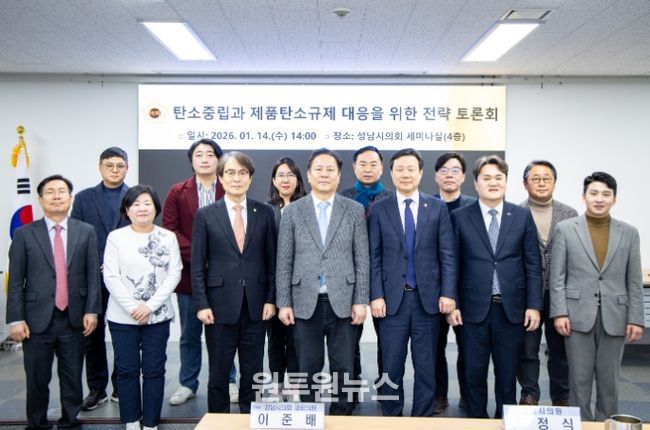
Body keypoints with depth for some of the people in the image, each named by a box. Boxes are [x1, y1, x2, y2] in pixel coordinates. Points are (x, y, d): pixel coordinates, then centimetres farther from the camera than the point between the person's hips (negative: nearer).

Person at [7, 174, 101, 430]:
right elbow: (15, 282, 0)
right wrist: (16, 319, -6)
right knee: (37, 380, 9)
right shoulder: (24, 234, 2)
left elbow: (93, 275, 3)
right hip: (37, 319, -1)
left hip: (74, 319, 1)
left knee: (72, 379, 10)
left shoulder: (86, 232, 5)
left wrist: (92, 311, -4)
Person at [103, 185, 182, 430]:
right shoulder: (116, 237, -1)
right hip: (122, 317, 0)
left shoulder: (168, 237, 2)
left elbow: (174, 274, -2)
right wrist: (132, 308, -13)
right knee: (127, 370, 8)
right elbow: (110, 277, -5)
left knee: (154, 370, 6)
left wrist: (150, 306, -12)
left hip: (158, 316, 1)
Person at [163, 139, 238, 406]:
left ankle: (228, 382, 24)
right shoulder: (177, 192, 4)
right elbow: (169, 229, -4)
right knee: (190, 334, 12)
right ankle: (188, 384, 26)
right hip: (189, 273, 1)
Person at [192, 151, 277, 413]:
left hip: (255, 306, 2)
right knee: (218, 373, 9)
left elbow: (271, 260, 5)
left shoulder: (265, 213, 4)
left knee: (253, 373, 10)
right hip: (220, 305, -1)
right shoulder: (205, 215, 0)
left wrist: (271, 299, 0)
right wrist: (201, 304, -7)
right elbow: (197, 265, -1)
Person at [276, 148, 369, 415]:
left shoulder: (355, 210, 3)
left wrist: (360, 301, -4)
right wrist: (283, 303, -2)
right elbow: (284, 262, 2)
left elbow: (361, 260, 2)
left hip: (342, 303, 0)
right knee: (308, 369, 10)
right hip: (306, 303, 0)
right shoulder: (292, 212, 3)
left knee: (343, 368, 8)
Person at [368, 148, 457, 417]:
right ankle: (391, 418, 21)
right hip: (392, 298, 0)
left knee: (426, 366, 9)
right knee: (392, 366, 7)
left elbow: (447, 254, 2)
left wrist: (448, 293, -6)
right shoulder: (379, 210, 4)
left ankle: (423, 418, 22)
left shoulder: (437, 208, 5)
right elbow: (374, 258, 1)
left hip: (428, 297, 1)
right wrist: (376, 296, -7)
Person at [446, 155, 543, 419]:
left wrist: (534, 305, -1)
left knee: (507, 374, 12)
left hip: (511, 309, 1)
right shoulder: (460, 217, 1)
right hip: (474, 309, -1)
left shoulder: (522, 216, 4)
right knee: (474, 374, 9)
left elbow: (533, 265, 4)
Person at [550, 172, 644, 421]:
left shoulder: (629, 233, 6)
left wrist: (636, 319, 0)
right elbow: (557, 276, -1)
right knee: (579, 379, 6)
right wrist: (559, 312, -8)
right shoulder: (566, 229, 1)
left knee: (609, 380, 10)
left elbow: (634, 281, 6)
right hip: (578, 315, -1)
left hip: (614, 318, 2)